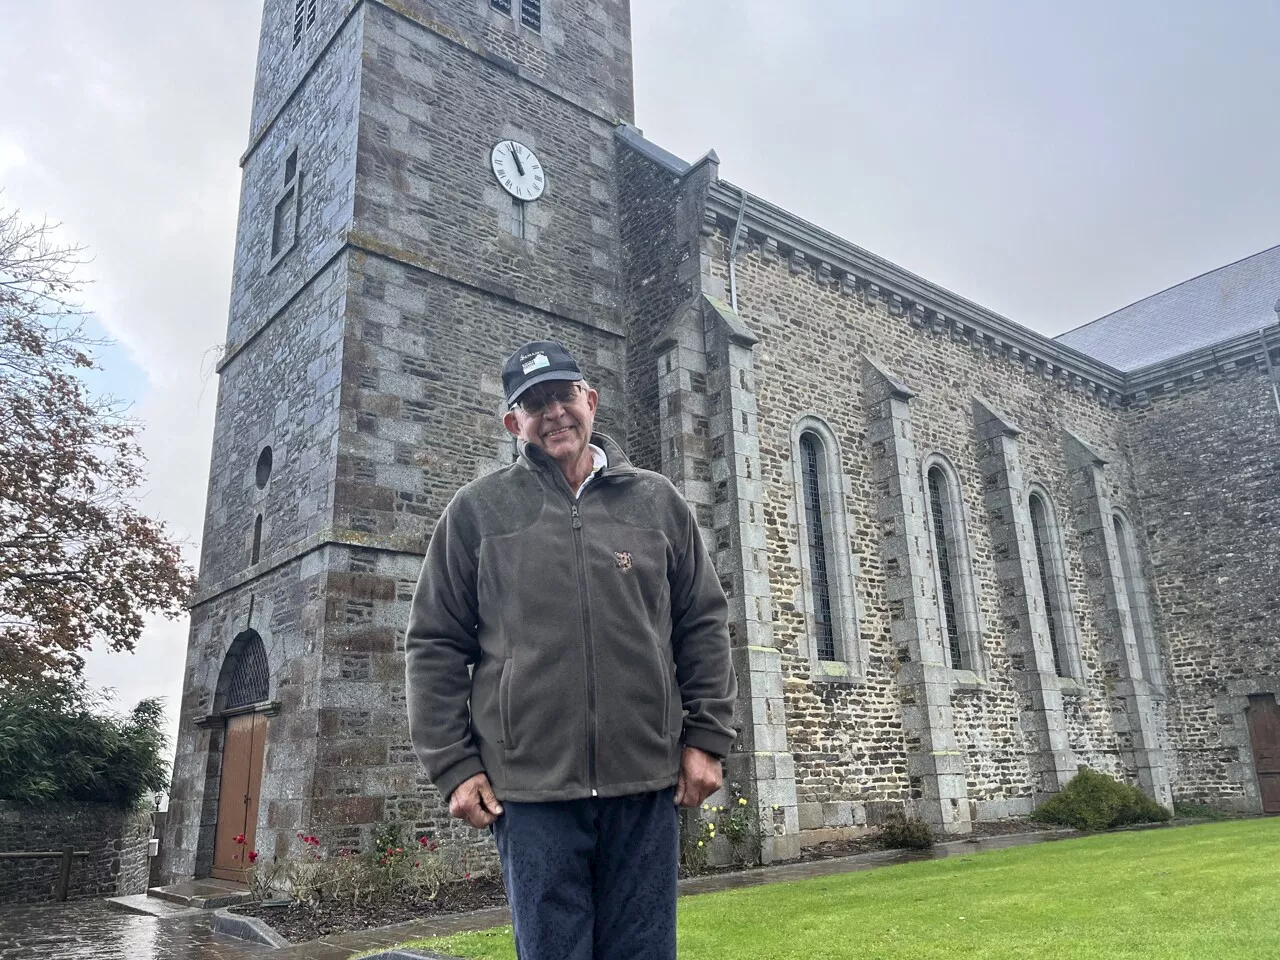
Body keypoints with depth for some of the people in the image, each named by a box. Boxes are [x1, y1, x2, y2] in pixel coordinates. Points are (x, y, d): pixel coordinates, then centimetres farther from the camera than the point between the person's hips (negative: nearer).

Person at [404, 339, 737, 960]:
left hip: (647, 781, 2)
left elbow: (704, 625, 10)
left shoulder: (657, 502, 9)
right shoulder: (477, 510, 5)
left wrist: (707, 738, 3)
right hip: (531, 787, -1)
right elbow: (434, 646, 5)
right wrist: (453, 765, -1)